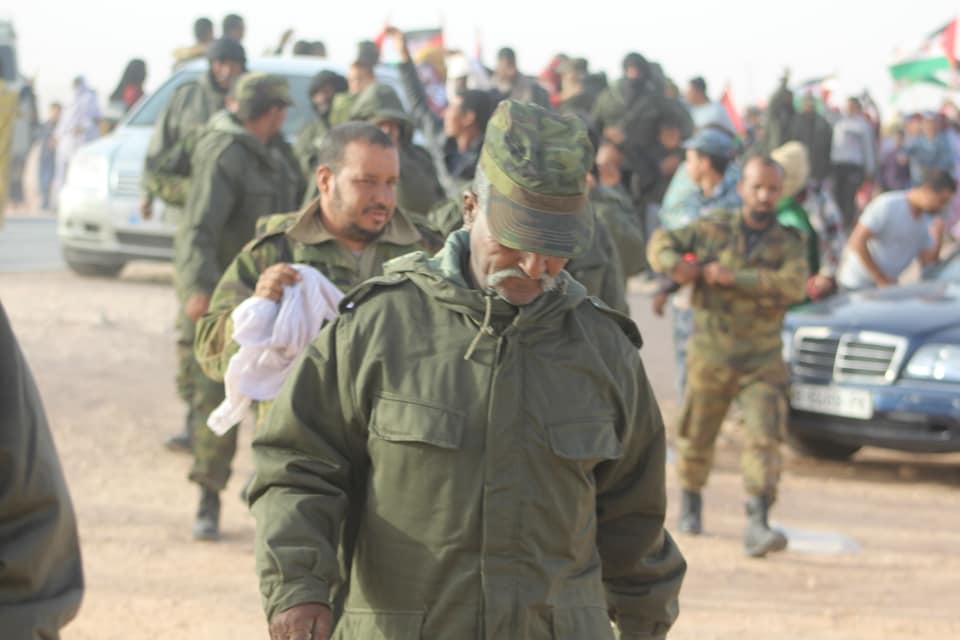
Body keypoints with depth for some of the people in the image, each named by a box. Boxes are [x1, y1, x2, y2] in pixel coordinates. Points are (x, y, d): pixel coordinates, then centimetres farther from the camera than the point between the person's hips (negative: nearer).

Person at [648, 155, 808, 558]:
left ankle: (757, 526, -22)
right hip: (710, 355, 1)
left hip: (762, 362, -1)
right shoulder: (715, 229, 2)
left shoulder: (788, 242, 0)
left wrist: (734, 277, -22)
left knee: (764, 438, -16)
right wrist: (675, 263, -19)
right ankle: (691, 502, 38)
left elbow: (793, 285, -18)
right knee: (696, 438, 11)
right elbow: (661, 242, 4)